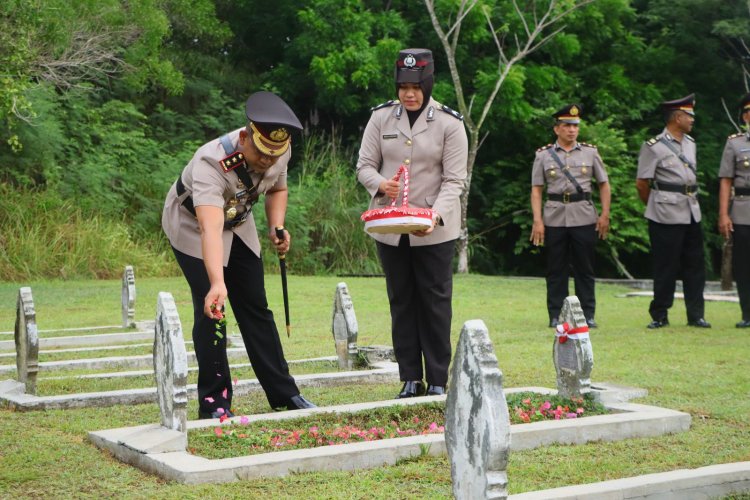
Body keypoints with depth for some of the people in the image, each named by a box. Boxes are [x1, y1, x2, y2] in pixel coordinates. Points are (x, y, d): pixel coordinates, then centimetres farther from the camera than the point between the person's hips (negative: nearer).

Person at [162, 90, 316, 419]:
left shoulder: (280, 152, -20)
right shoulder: (211, 163, -40)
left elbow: (277, 189, 5)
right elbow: (210, 229, -53)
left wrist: (277, 226, -13)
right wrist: (217, 283, -65)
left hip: (238, 224, 6)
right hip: (192, 225, -5)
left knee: (256, 309, 6)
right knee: (211, 312, -14)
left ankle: (284, 393, 13)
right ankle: (214, 403, -4)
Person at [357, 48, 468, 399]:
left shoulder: (450, 123, -5)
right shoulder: (381, 117, 3)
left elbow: (454, 180, -8)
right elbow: (365, 165, 6)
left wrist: (435, 216, -24)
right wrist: (380, 184, -17)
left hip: (435, 229, -3)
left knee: (435, 301, 1)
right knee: (401, 302, 8)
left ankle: (438, 381, 10)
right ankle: (410, 380, 16)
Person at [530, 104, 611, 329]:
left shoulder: (590, 152, 8)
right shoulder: (543, 155, 5)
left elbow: (604, 185, 10)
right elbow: (536, 190, 3)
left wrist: (605, 215, 1)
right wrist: (537, 220, -6)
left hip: (584, 218, 1)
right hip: (554, 219, -1)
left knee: (584, 269, 5)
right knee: (556, 270, 3)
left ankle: (588, 315, 11)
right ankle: (556, 316, 9)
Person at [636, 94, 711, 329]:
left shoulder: (690, 143, 13)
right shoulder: (654, 147, -9)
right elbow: (641, 184, -6)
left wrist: (691, 199, 17)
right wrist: (656, 207, 6)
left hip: (692, 212, 7)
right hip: (667, 216, -7)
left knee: (695, 265, 8)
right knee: (666, 267, -1)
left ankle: (695, 315, 15)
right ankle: (659, 316, 10)